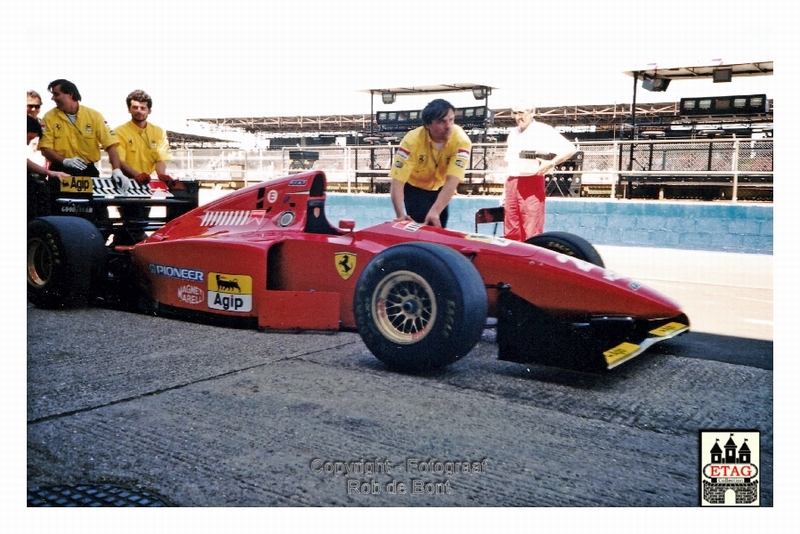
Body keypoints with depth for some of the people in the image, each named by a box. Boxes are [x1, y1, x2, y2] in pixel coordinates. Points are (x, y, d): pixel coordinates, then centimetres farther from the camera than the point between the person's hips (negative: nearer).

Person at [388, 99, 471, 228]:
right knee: (421, 225, -21)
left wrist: (435, 211, -49)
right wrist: (401, 215, -47)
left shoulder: (461, 140, -28)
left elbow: (452, 180, -36)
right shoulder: (413, 140, -31)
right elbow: (397, 180, -34)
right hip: (413, 188, -2)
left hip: (439, 189, 2)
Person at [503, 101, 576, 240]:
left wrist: (550, 163, -23)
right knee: (510, 233, 8)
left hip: (532, 184, -7)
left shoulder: (543, 130, -3)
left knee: (532, 233, -7)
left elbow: (570, 149, -10)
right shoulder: (513, 133, 18)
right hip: (512, 185, 7)